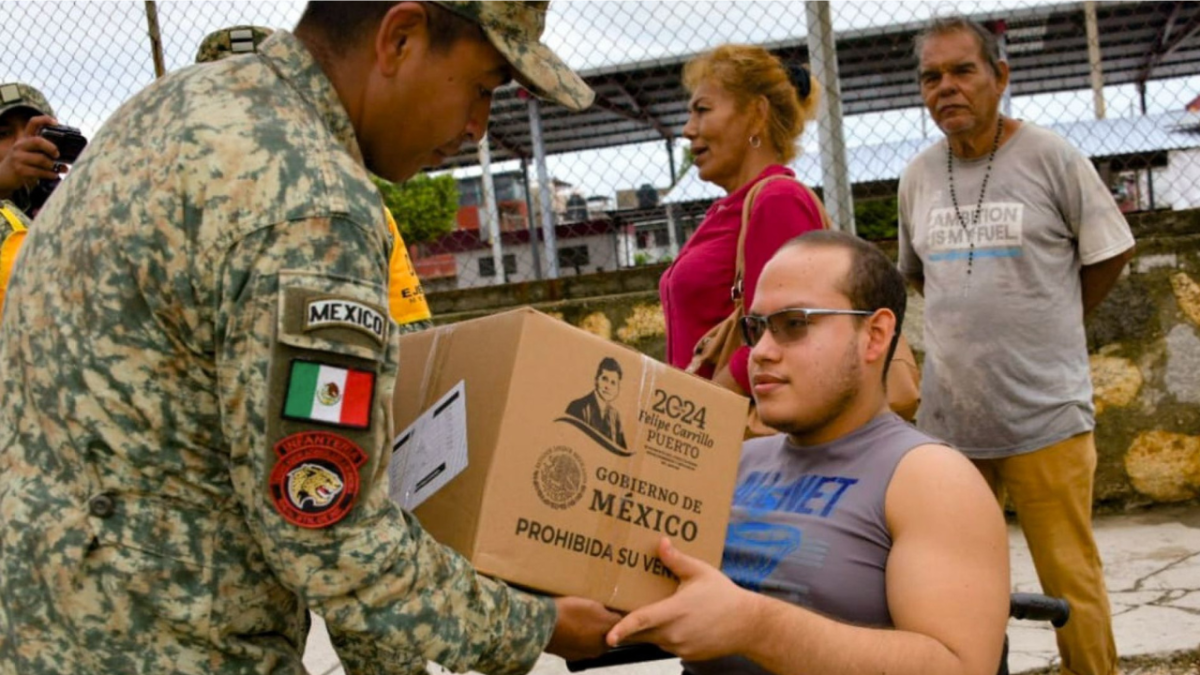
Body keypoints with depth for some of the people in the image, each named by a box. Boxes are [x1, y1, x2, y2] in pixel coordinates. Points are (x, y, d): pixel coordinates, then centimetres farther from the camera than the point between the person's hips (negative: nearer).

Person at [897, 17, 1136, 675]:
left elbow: (1110, 252, 5)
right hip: (946, 417, 4)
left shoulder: (1050, 157, -4)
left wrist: (1045, 324, 10)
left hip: (1044, 415, -4)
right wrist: (971, 328, 12)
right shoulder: (918, 175, 8)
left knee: (1069, 582, 1)